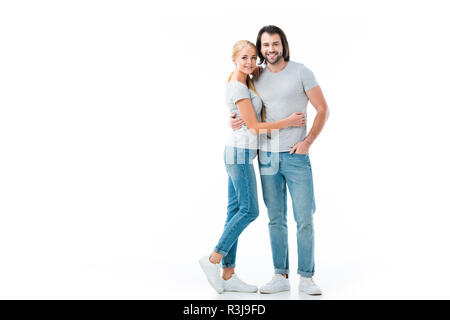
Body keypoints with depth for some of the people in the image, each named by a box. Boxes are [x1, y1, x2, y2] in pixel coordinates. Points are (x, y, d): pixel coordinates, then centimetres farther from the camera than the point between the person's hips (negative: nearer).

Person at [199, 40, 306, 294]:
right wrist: (289, 121, -10)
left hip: (239, 153, 9)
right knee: (249, 210, -7)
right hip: (241, 152, -9)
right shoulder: (238, 88, -13)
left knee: (236, 210, 6)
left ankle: (228, 275, 9)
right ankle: (213, 260, -1)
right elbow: (254, 126, -14)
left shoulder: (244, 83, 15)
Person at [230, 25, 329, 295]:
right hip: (267, 156, 4)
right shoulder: (257, 77, 9)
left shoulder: (301, 73, -3)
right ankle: (281, 276, 16)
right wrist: (234, 121, -1)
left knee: (304, 218, -3)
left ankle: (306, 278, 9)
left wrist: (308, 141, -13)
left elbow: (323, 109, -2)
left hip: (296, 156, -3)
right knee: (276, 219, 7)